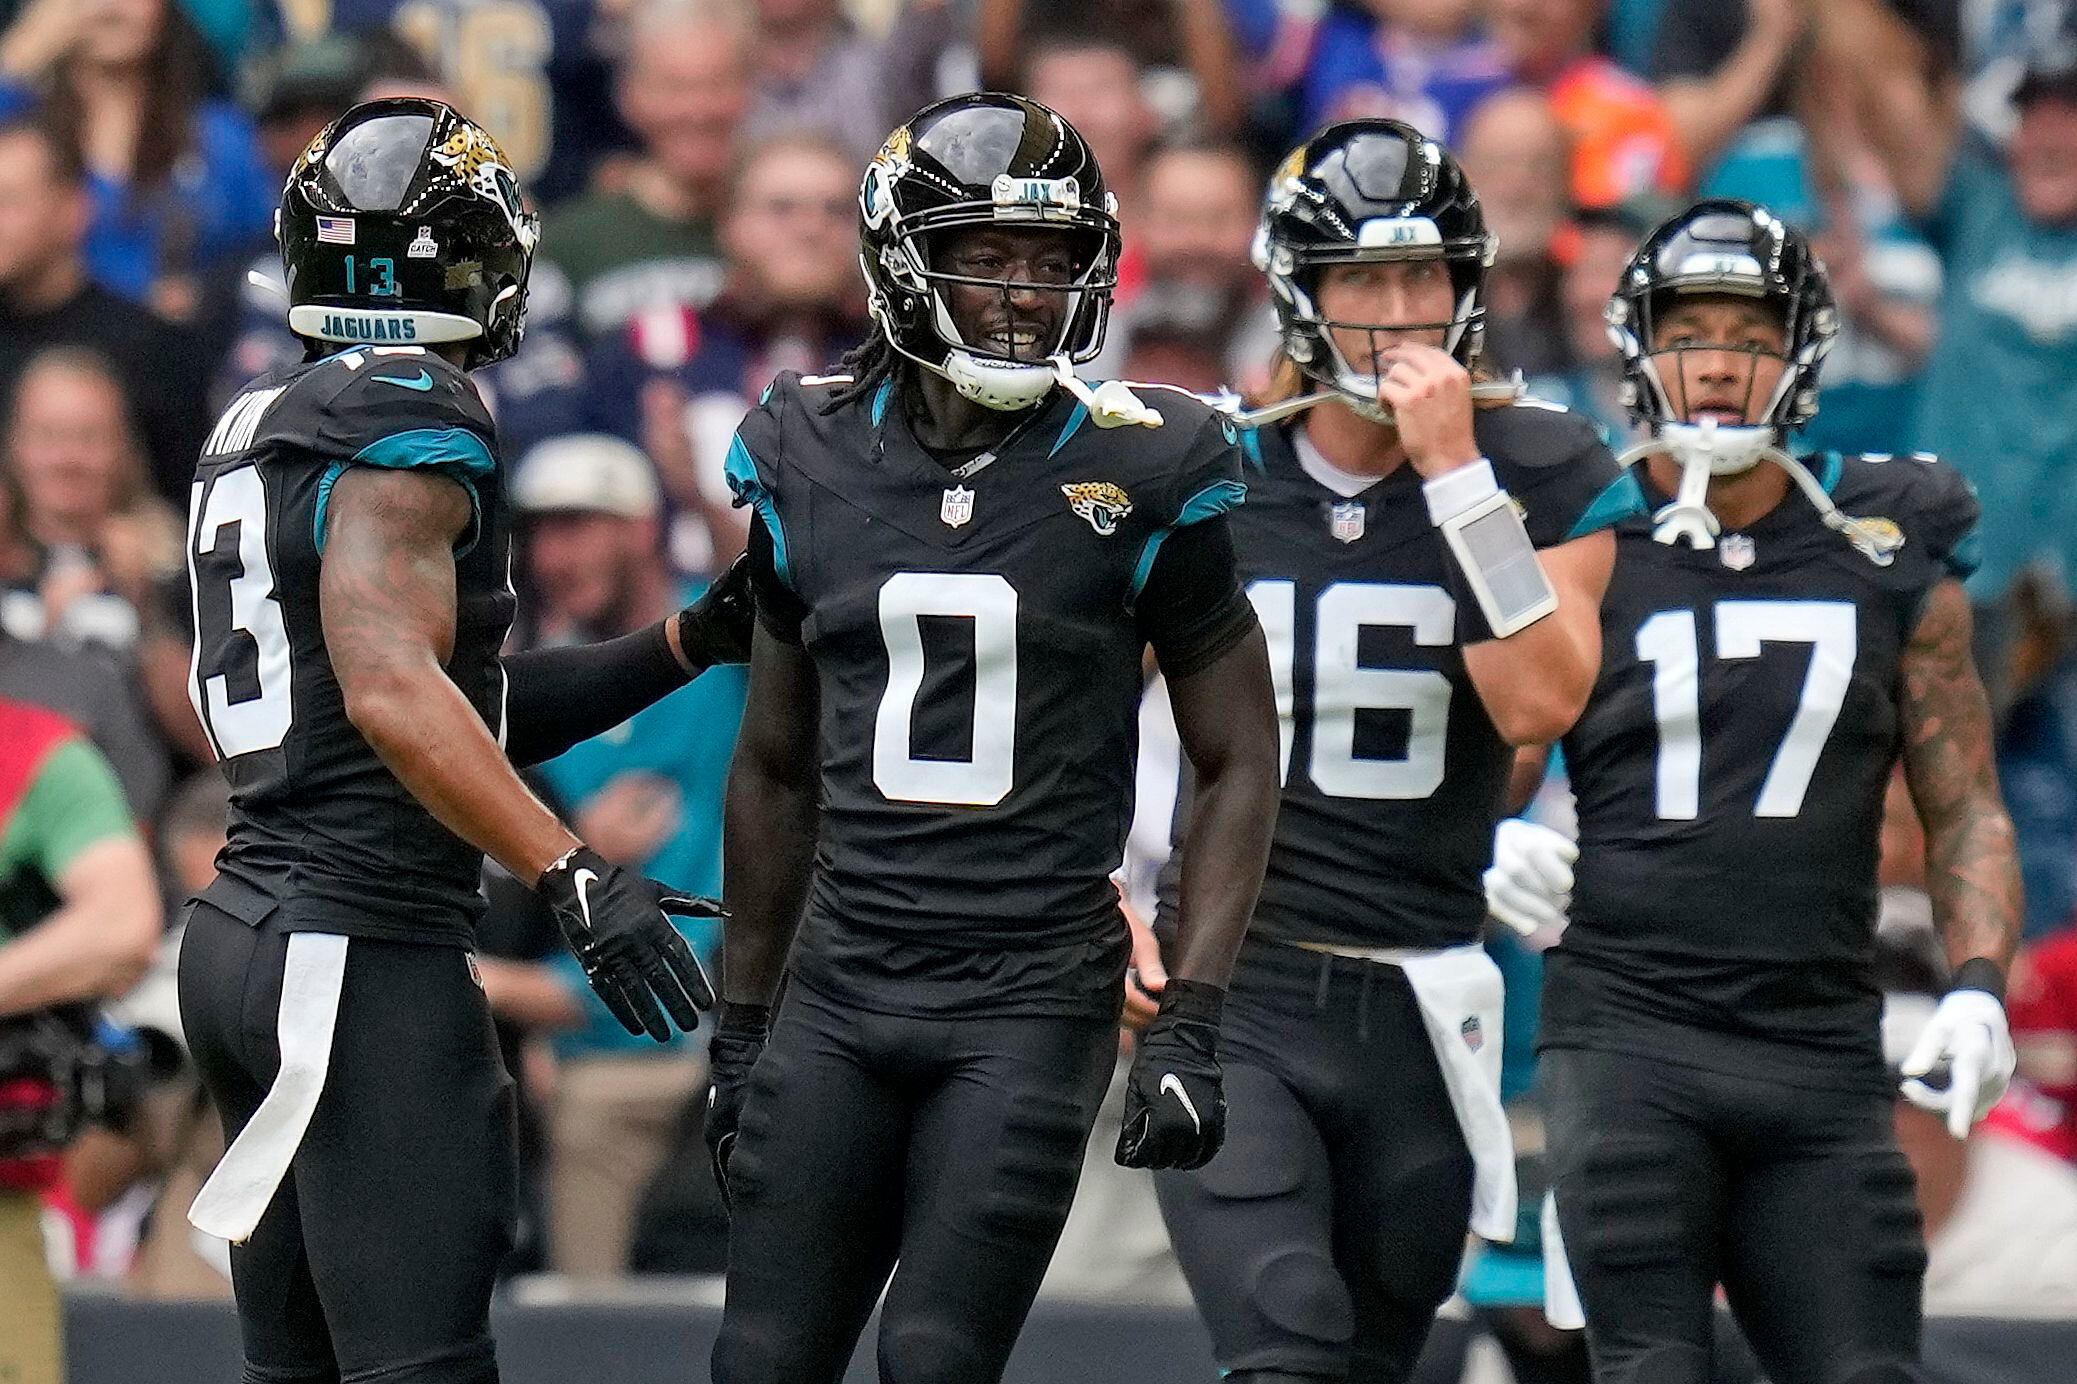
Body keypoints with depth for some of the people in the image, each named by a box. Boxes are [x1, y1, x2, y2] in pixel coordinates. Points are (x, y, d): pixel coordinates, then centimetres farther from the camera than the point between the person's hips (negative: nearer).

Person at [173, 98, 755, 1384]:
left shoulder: (265, 428, 17)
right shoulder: (412, 417, -11)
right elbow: (391, 691, -25)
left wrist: (692, 640, 17)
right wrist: (569, 872, -28)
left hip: (245, 932, 9)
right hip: (365, 951, -9)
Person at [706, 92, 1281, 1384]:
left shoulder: (1141, 475, -4)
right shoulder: (812, 462, 7)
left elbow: (1240, 761, 1)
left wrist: (1192, 1023, -7)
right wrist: (741, 1024, 17)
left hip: (1032, 1003, -4)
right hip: (842, 998, 4)